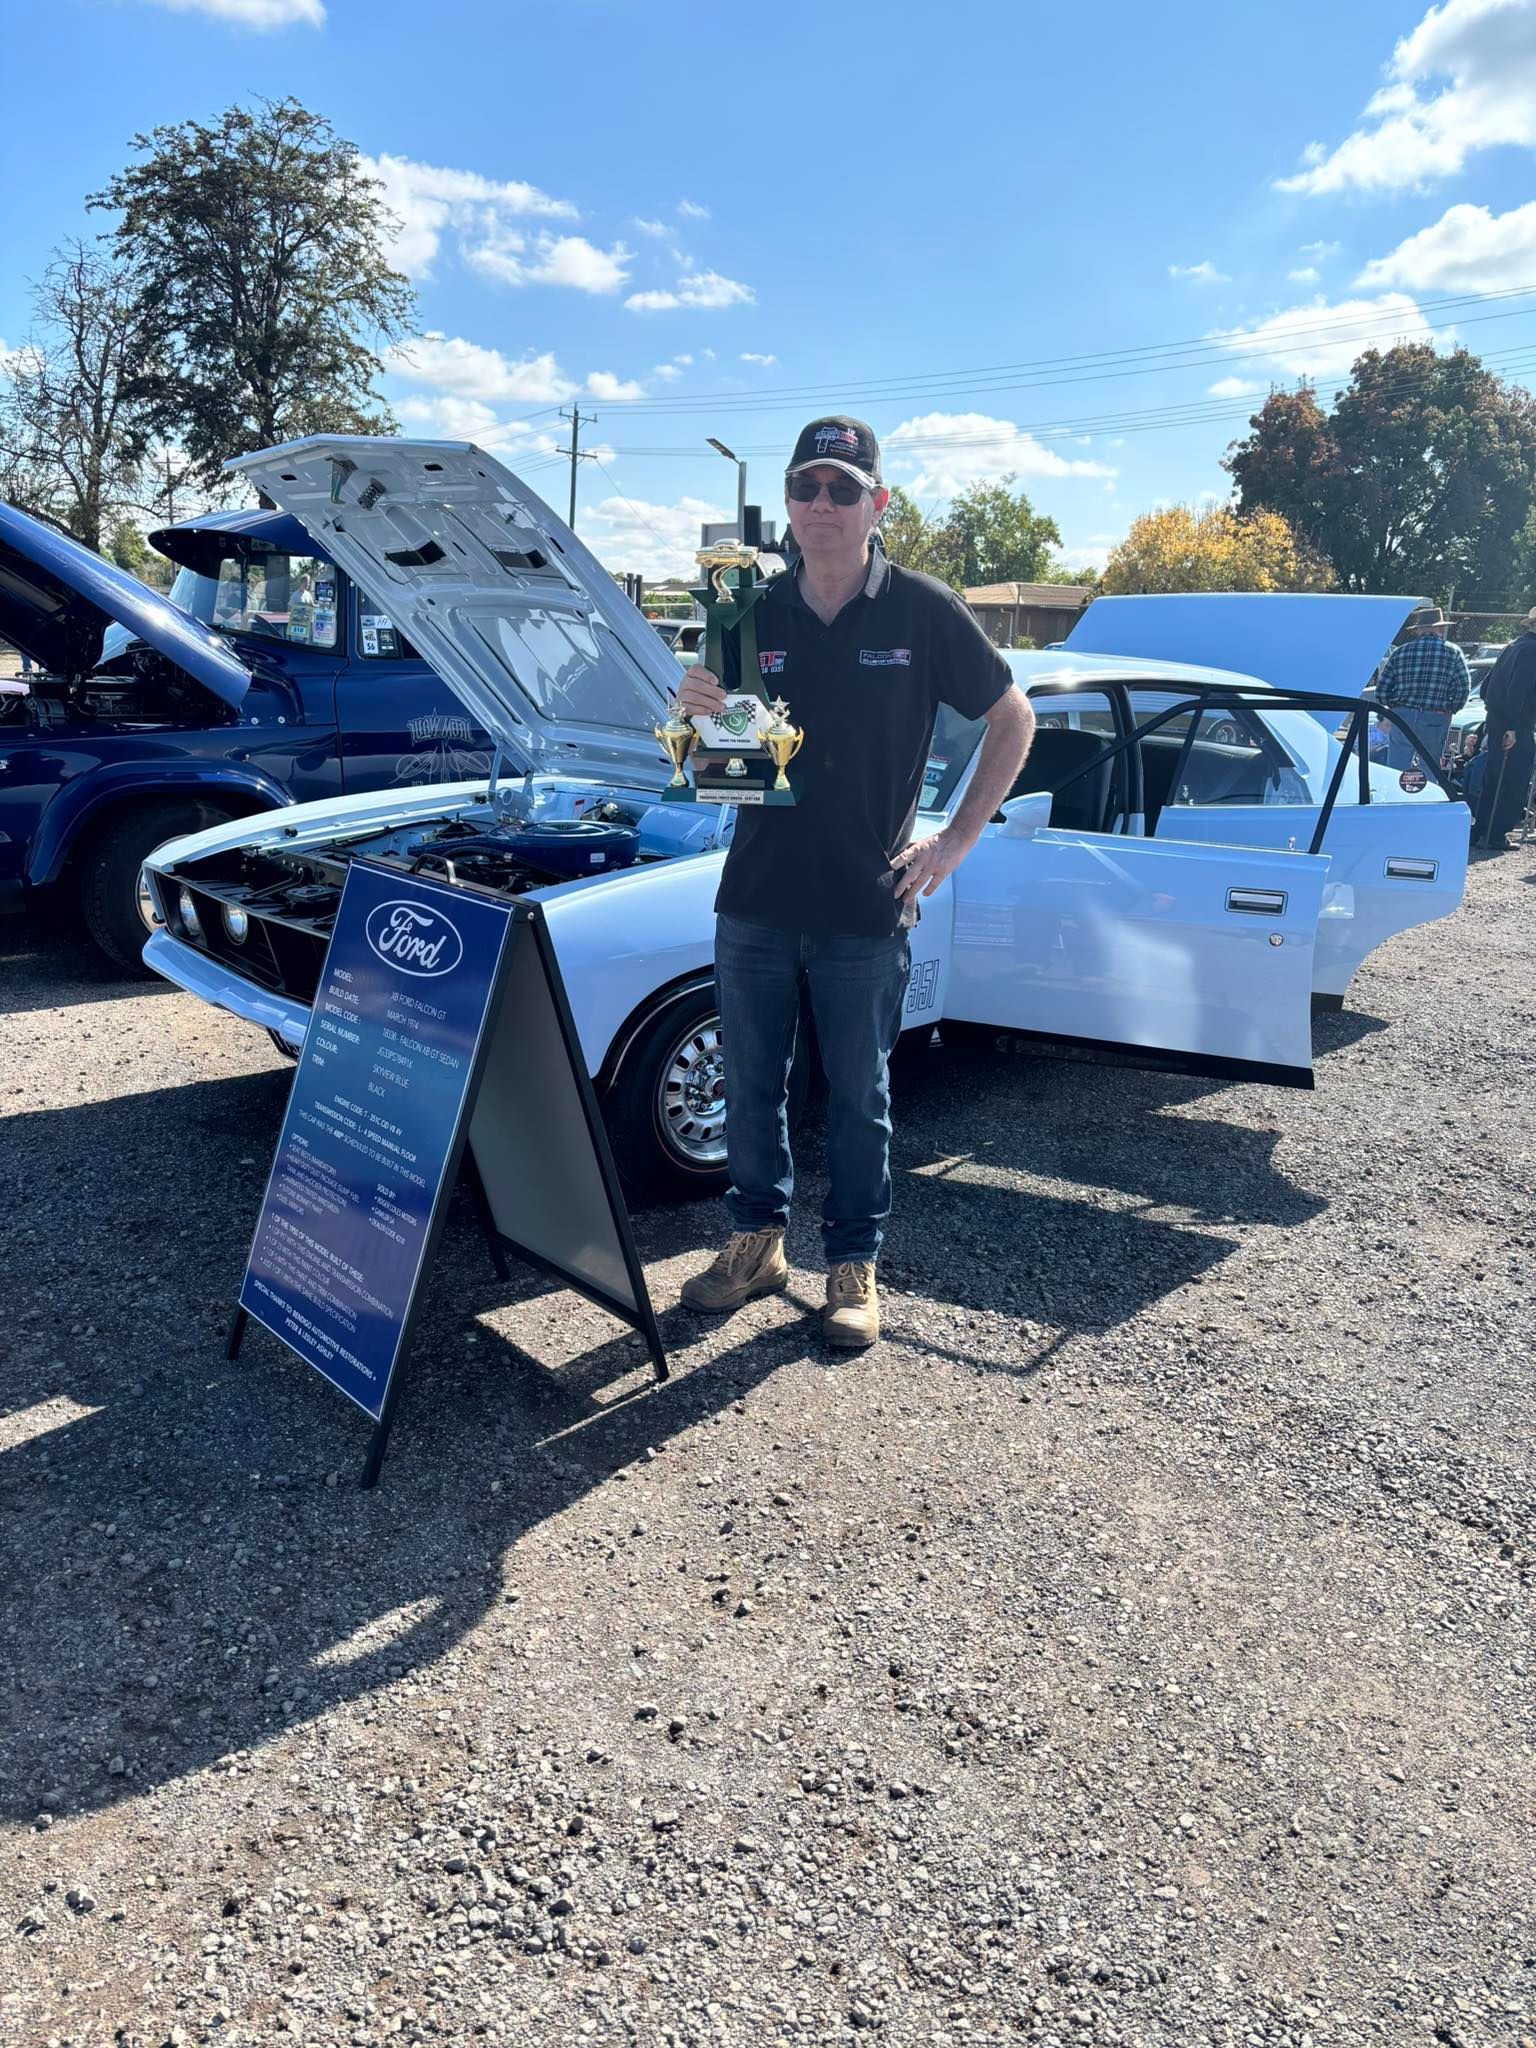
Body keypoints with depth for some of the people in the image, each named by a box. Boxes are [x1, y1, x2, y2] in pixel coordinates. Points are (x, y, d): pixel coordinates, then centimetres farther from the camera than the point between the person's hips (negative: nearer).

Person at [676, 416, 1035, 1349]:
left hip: (866, 912, -3)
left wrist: (958, 838, -2)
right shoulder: (755, 615, 4)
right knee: (753, 1086, 13)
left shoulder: (925, 610, -4)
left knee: (859, 1097, 9)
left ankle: (855, 1266, 24)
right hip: (755, 901, 3)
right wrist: (696, 715, -15)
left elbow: (1013, 720, 5)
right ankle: (759, 1243, 32)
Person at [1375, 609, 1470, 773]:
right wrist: (1450, 710, 11)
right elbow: (1463, 687, -4)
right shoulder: (1453, 652, 3)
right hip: (1436, 721, 0)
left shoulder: (1400, 652, 6)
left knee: (1395, 770, -1)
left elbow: (1382, 691, 4)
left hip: (1403, 716, 0)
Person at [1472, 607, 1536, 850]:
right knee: (1513, 784, -4)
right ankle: (1495, 836, -4)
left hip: (1495, 722, 9)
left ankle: (1479, 832, 17)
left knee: (1492, 781, 14)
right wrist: (1512, 727, -24)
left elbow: (1487, 685, 20)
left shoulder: (1514, 646, 15)